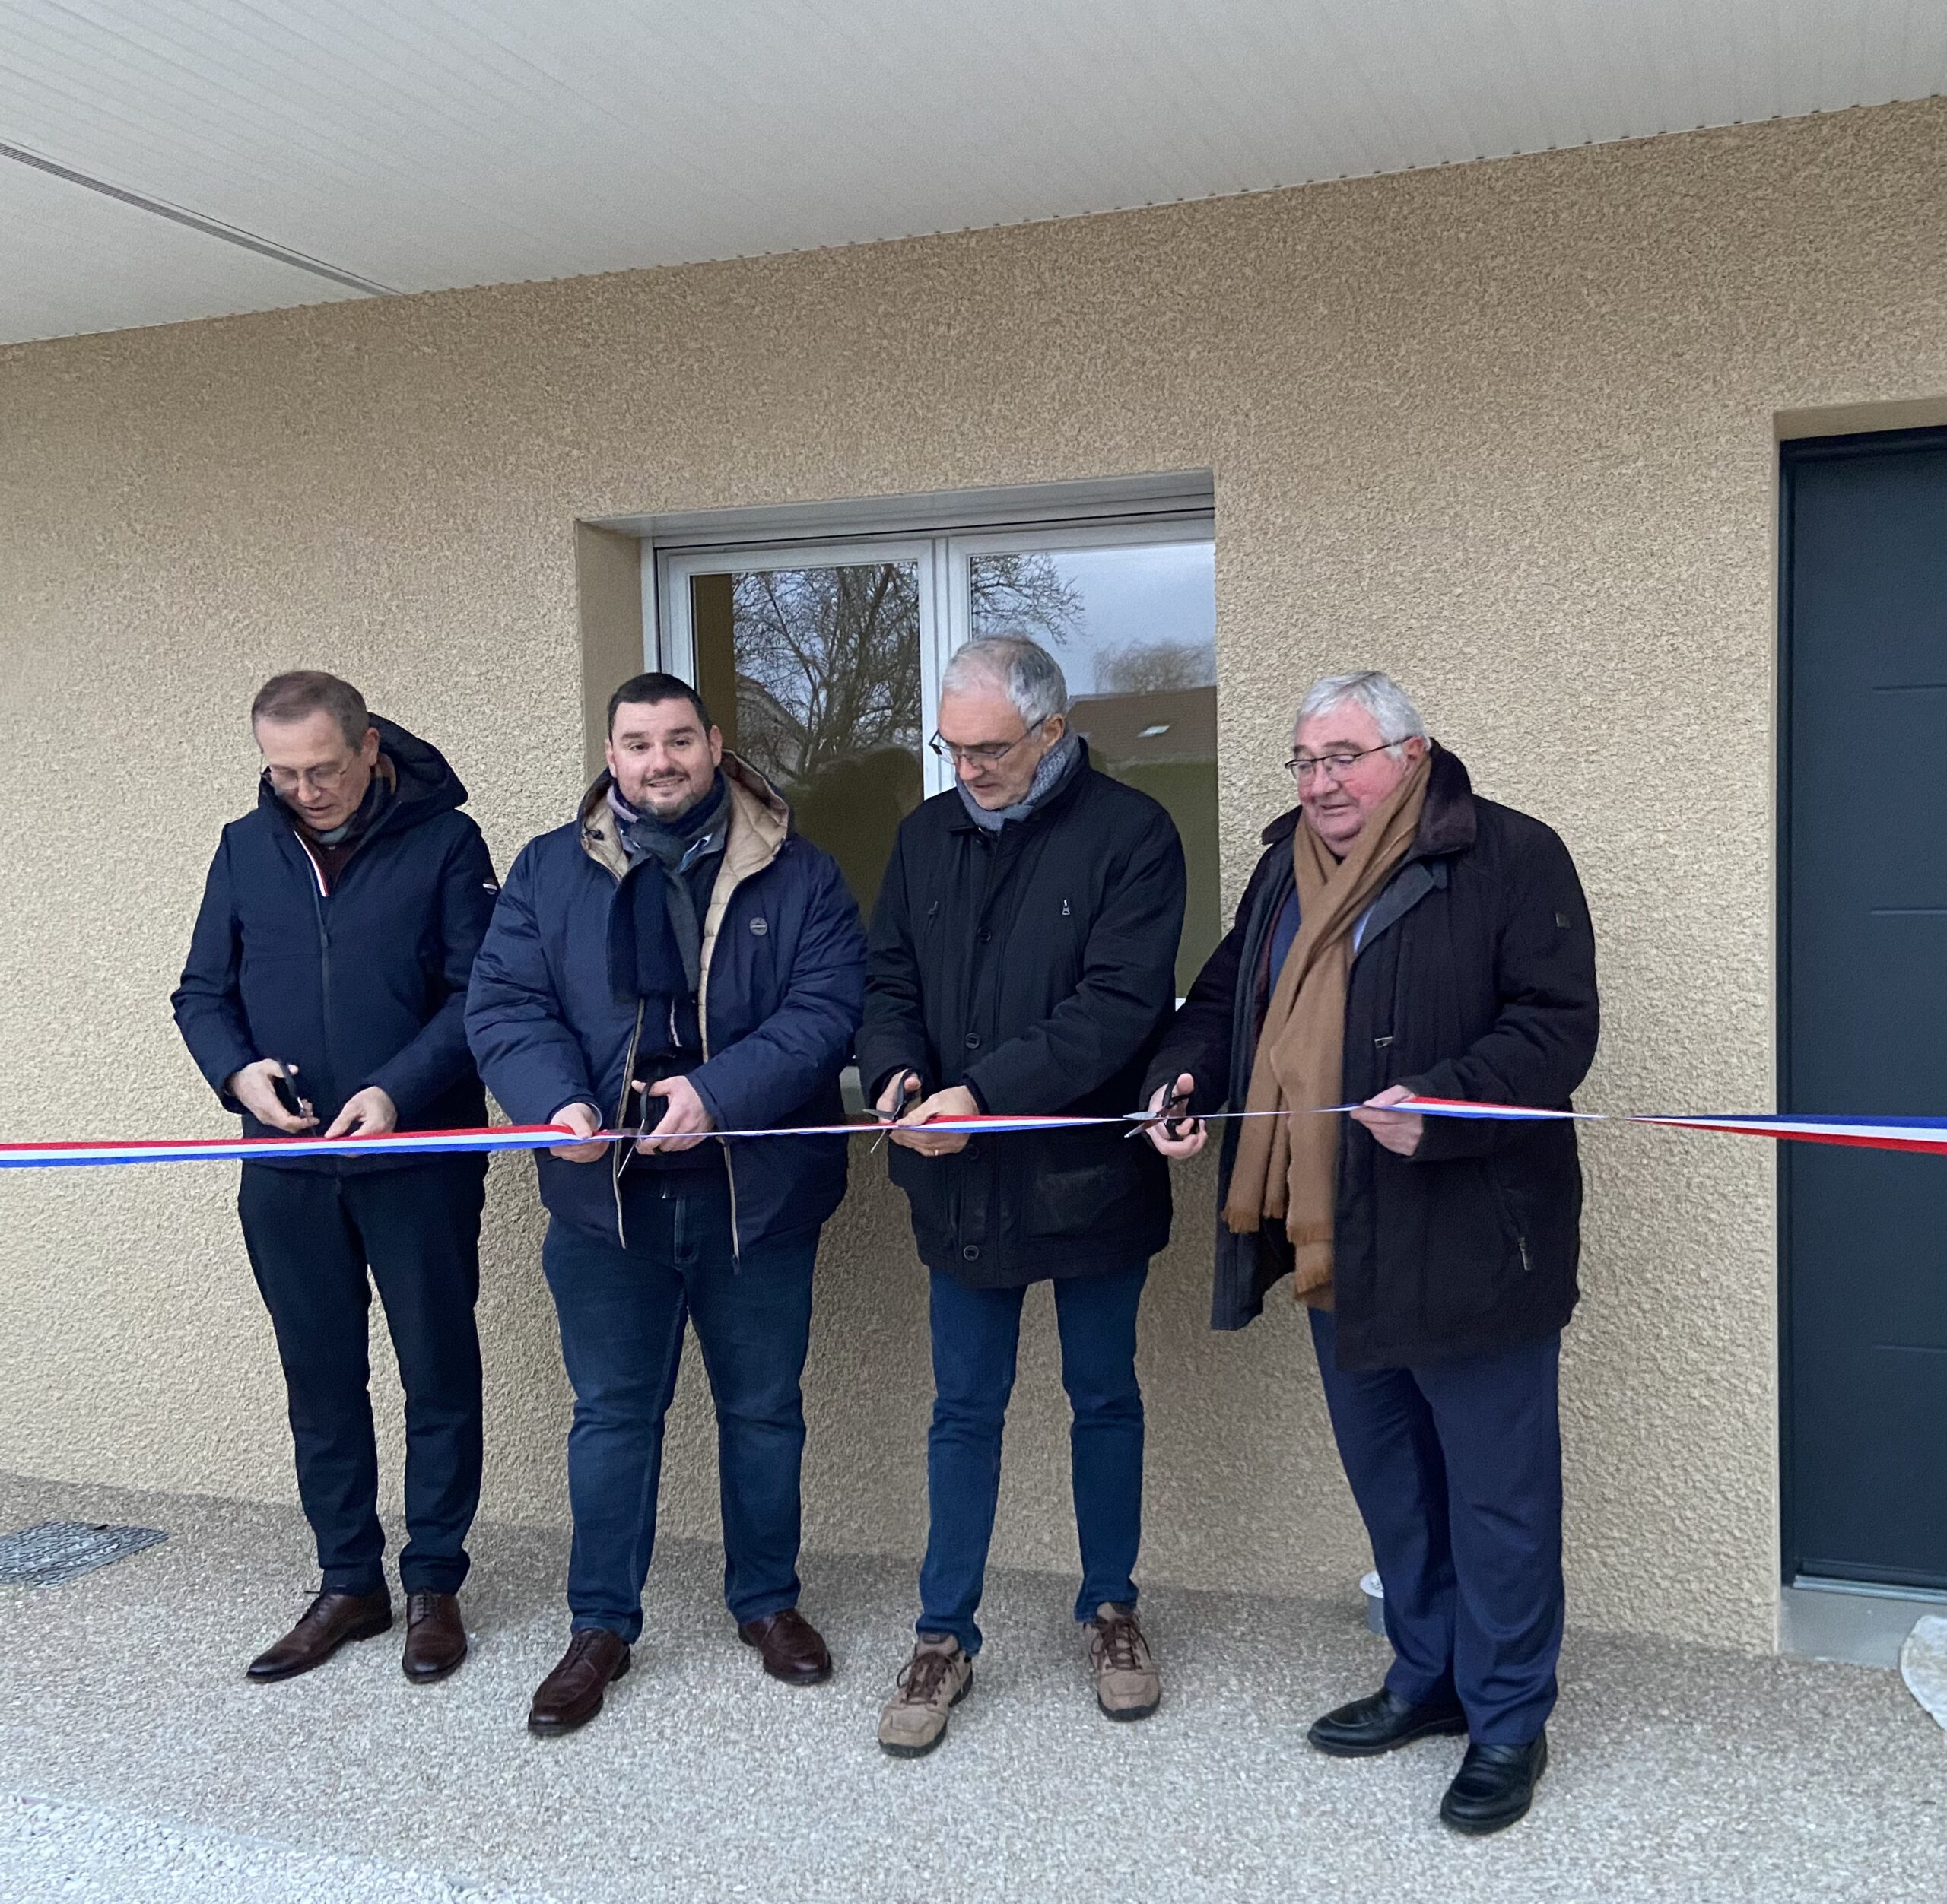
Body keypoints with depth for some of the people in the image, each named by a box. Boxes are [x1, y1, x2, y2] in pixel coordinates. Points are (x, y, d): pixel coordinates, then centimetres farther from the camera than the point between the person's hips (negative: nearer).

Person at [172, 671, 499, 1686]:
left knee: (438, 1375, 6)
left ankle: (434, 1584, 21)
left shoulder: (444, 841, -5)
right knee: (320, 1383, 12)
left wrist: (399, 1088, -21)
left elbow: (479, 992, -9)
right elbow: (201, 992, 10)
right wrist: (236, 1070, -10)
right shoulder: (245, 848, 7)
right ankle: (349, 1584, 26)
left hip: (419, 1164, -3)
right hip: (286, 1170, 4)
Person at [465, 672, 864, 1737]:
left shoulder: (796, 873, -1)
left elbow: (826, 1008, -10)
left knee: (762, 1409, 13)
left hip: (756, 1196, 0)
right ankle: (601, 1628, 25)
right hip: (607, 1196, 1)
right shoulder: (549, 871, 4)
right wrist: (555, 1100, -21)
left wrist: (719, 1092, -24)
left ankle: (766, 1601, 32)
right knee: (612, 1413, 10)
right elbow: (503, 1006, -2)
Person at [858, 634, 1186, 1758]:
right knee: (965, 1409, 11)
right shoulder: (929, 834, 6)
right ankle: (946, 1637, 23)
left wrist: (984, 1094, -26)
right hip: (963, 1184, 4)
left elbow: (1120, 1003, -20)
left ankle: (1111, 1608, 32)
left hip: (1090, 1177, -3)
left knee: (1106, 1399, 14)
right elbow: (891, 980, 9)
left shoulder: (1130, 834, -11)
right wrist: (897, 1070, -13)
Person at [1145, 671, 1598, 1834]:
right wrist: (1186, 1074, 0)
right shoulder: (1289, 865, 11)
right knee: (1387, 1478, 20)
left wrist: (1439, 1105, -30)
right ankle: (1428, 1677, 39)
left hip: (1467, 1246, -7)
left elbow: (1557, 1027, -16)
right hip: (1335, 1244, 7)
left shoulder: (1509, 857, -11)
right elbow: (1225, 995, 20)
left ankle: (1509, 1719, 23)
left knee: (1496, 1491, 5)